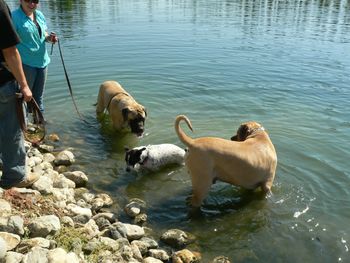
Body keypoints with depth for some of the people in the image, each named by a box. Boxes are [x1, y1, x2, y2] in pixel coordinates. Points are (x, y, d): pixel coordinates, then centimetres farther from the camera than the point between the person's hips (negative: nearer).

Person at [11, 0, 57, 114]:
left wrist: (49, 37, -5)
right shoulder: (14, 17, -14)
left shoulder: (39, 15, 7)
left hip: (42, 61, 7)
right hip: (26, 63, -7)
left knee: (39, 96, 19)